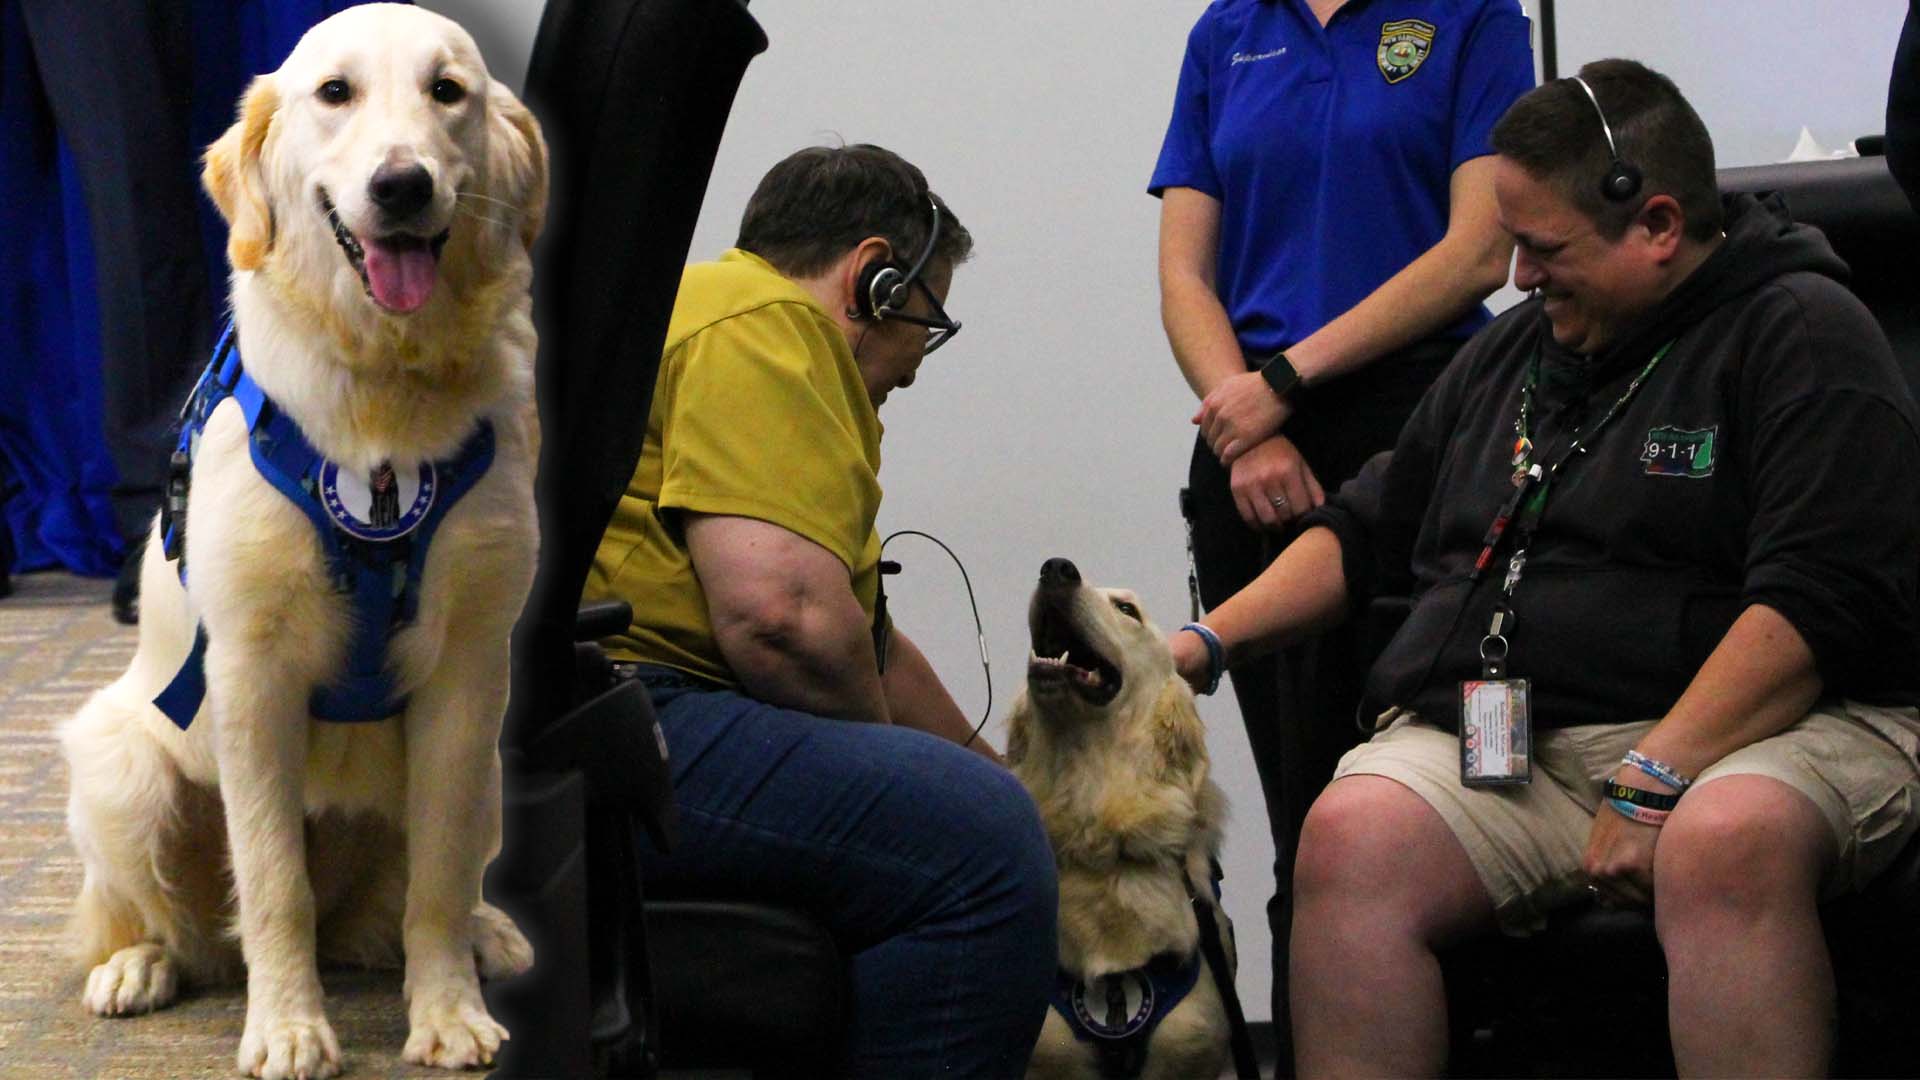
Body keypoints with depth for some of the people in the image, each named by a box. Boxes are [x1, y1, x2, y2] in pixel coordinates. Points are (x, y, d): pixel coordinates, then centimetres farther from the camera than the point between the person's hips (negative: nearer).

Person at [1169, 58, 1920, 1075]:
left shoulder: (1800, 333, -1)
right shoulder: (1513, 346, 22)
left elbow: (1819, 599, -13)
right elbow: (1364, 530, 33)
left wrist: (1654, 780, -20)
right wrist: (1207, 642, 19)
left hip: (1761, 725, -5)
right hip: (1497, 739, 5)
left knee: (1726, 843, -40)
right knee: (1351, 837, -26)